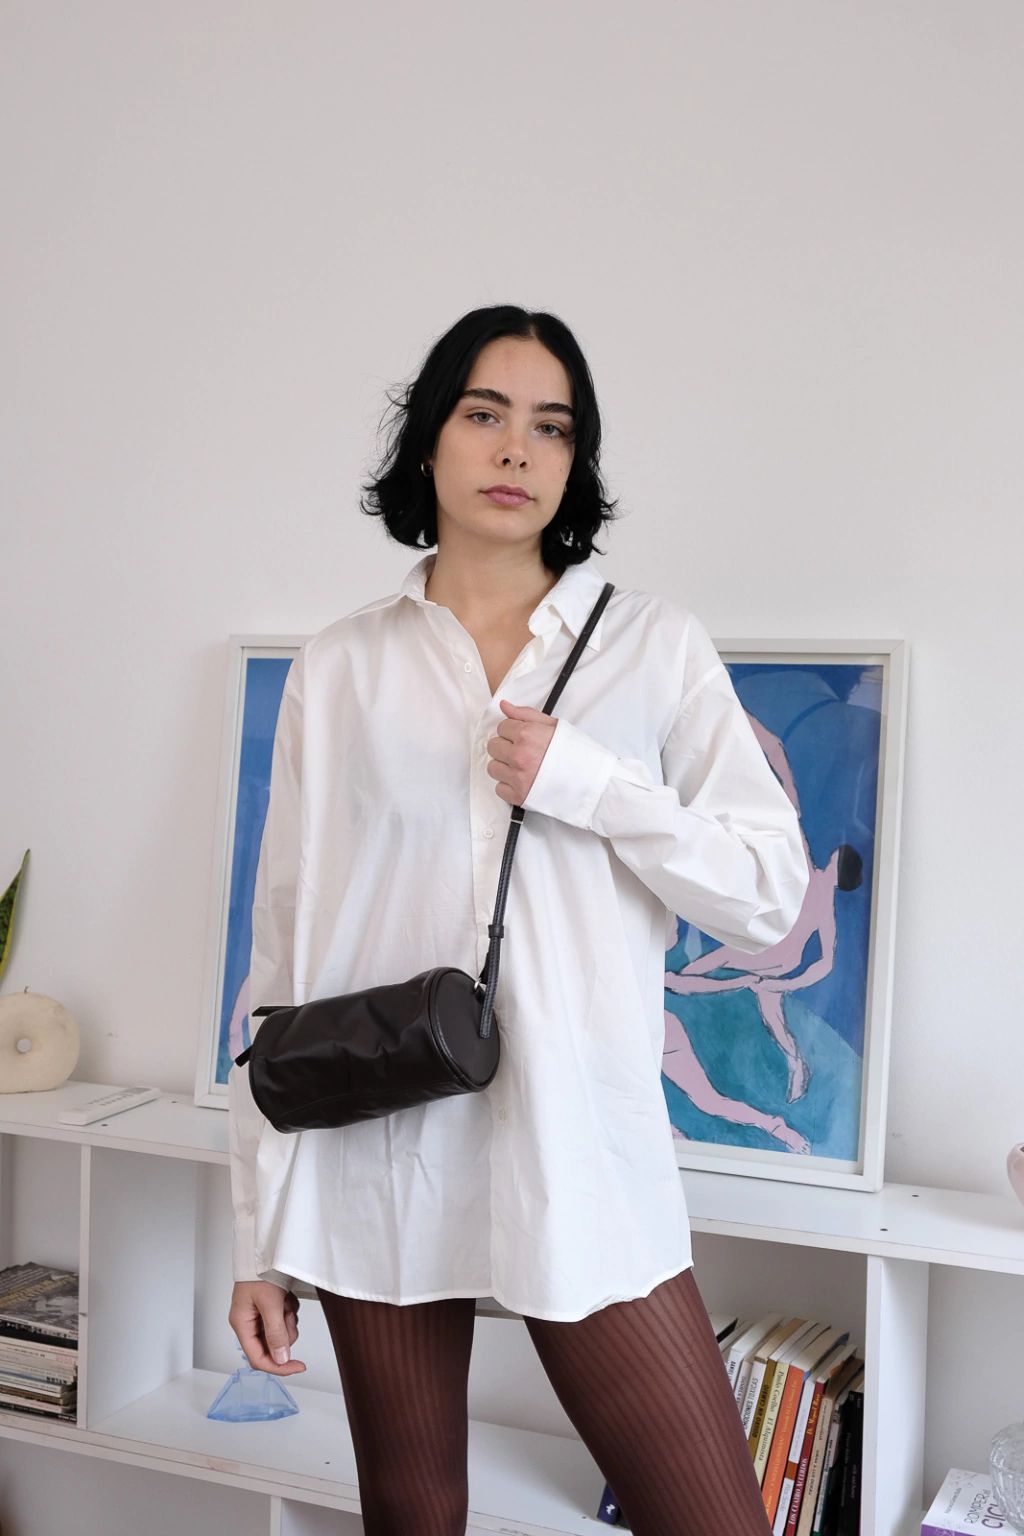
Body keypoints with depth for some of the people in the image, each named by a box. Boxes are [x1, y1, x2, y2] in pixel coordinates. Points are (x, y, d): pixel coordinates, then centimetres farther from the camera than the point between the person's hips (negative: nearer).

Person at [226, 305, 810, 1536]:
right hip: (379, 1150, 1)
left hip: (581, 1154, -1)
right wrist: (259, 1232, 5)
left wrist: (582, 782, -12)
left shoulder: (657, 648, 4)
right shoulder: (340, 669, 6)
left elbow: (771, 894, 1)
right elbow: (283, 955, 6)